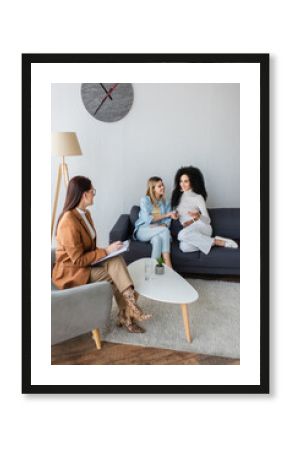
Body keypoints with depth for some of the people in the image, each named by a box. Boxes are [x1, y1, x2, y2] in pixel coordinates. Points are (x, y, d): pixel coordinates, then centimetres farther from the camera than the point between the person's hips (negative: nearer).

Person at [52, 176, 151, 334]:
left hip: (86, 264, 8)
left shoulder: (85, 214, 4)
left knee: (116, 261, -17)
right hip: (71, 272, -8)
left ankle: (126, 315, -10)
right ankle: (127, 315, -3)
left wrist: (107, 250, -6)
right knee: (116, 273, -19)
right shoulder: (69, 222, -25)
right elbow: (78, 259, -24)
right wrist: (106, 251, -20)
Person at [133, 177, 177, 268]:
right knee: (165, 230, -32)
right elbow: (148, 219, -14)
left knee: (157, 239, -35)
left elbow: (167, 222, 3)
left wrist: (163, 225, -22)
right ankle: (168, 266, -34)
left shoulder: (165, 202, 12)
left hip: (158, 231, 3)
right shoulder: (144, 200, -2)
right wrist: (167, 215, -14)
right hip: (143, 231, -3)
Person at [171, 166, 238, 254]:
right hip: (187, 229, 4)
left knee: (182, 235, -38)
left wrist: (198, 216, -29)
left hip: (202, 227, -4)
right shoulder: (179, 196, 12)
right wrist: (184, 222, -8)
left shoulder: (198, 197, -3)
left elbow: (207, 220, -7)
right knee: (184, 247, -33)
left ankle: (215, 241, -22)